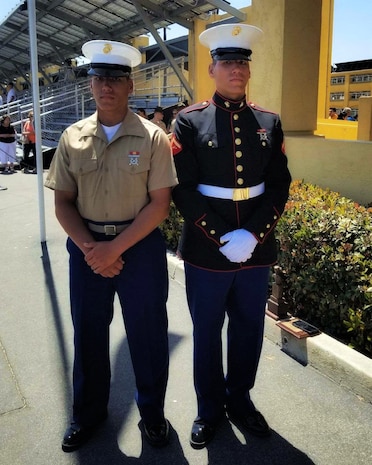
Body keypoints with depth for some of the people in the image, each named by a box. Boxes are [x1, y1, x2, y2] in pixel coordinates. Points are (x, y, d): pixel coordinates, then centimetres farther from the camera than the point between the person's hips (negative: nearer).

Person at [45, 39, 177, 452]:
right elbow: (63, 202, 3)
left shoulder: (151, 137, -6)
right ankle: (88, 413, 39)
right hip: (87, 247, 3)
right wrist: (90, 247, -12)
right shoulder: (73, 138, 2)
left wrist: (115, 247, -16)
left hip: (140, 245, -2)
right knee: (88, 333, 15)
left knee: (147, 333, 9)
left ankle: (152, 411, 34)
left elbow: (159, 203, -9)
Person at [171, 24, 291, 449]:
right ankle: (210, 408, 33)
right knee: (207, 331, 12)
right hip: (206, 249, -2)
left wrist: (253, 235, -11)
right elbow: (183, 190, -9)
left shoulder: (269, 122, 5)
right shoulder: (190, 121, -4)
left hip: (258, 247, 3)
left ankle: (240, 399, 38)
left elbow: (279, 186, 2)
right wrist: (223, 237, -15)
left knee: (249, 329, 15)